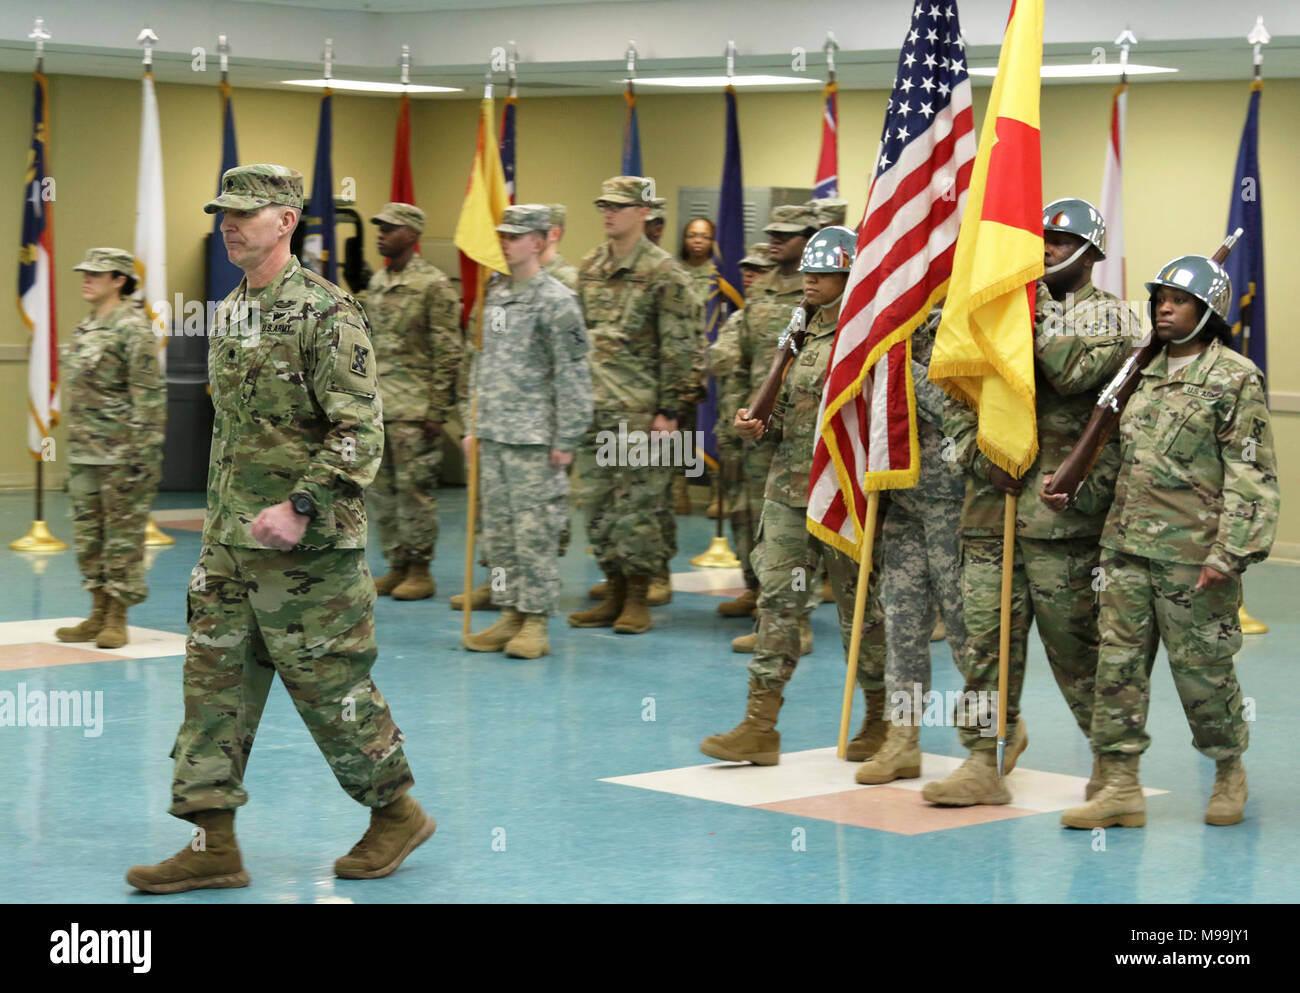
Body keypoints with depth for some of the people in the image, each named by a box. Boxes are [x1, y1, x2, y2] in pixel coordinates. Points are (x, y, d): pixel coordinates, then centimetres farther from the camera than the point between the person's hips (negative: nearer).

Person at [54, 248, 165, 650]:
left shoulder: (133, 329, -11)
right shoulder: (86, 328, 15)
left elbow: (148, 397, -15)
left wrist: (142, 452, -19)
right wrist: (73, 444, 20)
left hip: (120, 454, -9)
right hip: (84, 452, 9)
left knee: (123, 534, -2)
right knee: (88, 535, 12)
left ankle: (117, 619, 3)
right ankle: (98, 613, 20)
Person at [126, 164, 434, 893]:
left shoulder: (326, 312, -14)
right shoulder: (230, 312, 12)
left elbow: (361, 432, -19)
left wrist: (299, 509, -25)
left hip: (306, 545, -8)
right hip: (230, 540, 8)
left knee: (330, 684, 1)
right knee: (215, 681, 4)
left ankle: (399, 812, 20)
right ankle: (214, 844, 7)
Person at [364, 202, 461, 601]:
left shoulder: (434, 285, -9)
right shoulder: (376, 283, 14)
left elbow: (447, 354, -11)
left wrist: (437, 411, -15)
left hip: (413, 409, -7)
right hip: (377, 406, 7)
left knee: (415, 488, -4)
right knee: (382, 490, 8)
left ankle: (420, 571, 4)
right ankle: (397, 567, 16)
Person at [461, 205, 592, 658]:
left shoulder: (557, 301, -9)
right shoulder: (495, 295, 13)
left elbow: (572, 375, -10)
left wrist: (565, 440, -13)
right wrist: (474, 426, 17)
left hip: (533, 438, -7)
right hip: (493, 435, 7)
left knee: (534, 533, -4)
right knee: (498, 532, 10)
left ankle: (535, 624, 2)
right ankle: (510, 615, 18)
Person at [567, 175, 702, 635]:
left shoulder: (662, 272, -6)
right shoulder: (589, 266, 12)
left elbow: (679, 347, -8)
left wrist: (669, 410, -11)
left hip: (640, 409, -6)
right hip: (593, 407, 6)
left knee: (636, 504, -3)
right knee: (597, 503, 9)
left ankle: (638, 600, 7)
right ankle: (615, 594, 18)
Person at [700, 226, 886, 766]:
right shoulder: (800, 333, 14)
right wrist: (758, 424, 3)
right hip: (788, 487, 7)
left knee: (860, 605, 4)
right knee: (777, 598, 2)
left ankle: (883, 721, 19)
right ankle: (760, 726, 3)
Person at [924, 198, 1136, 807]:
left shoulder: (1111, 316, 3)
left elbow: (1078, 375, -16)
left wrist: (1036, 316, -9)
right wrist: (981, 457, -4)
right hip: (991, 503, 5)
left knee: (1073, 638, 0)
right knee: (987, 633, 3)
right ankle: (983, 761, 9)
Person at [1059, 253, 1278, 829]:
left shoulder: (1235, 378, -5)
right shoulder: (1144, 373, 14)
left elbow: (1251, 475, -9)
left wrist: (1232, 551, -16)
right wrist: (1073, 483, 8)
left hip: (1192, 554, -6)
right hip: (1127, 546, 6)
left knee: (1202, 669, 3)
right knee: (1118, 663, 2)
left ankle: (1230, 771, 25)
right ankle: (1120, 787, 7)